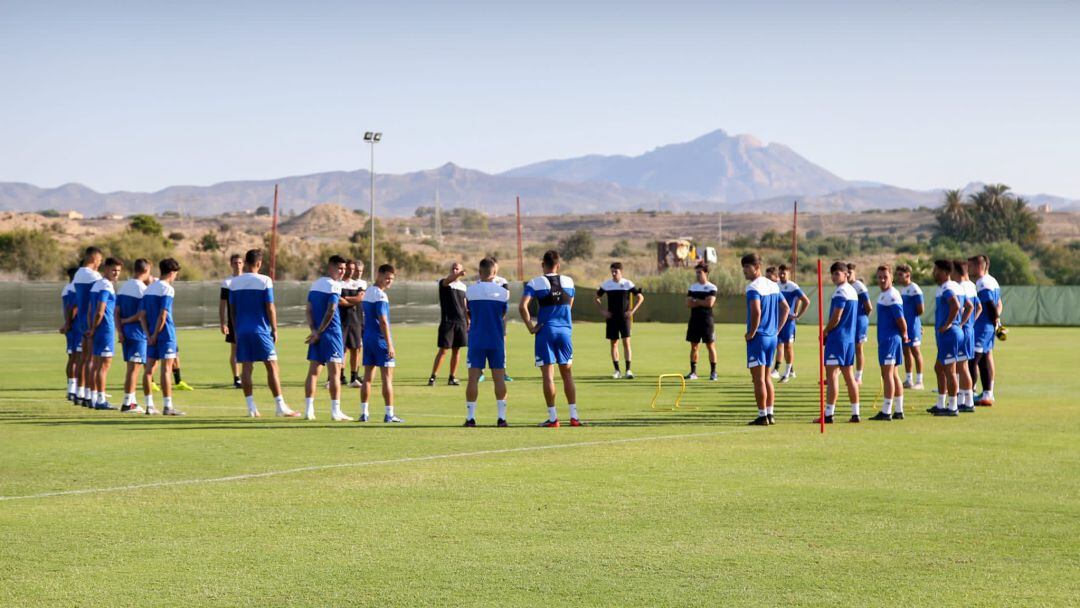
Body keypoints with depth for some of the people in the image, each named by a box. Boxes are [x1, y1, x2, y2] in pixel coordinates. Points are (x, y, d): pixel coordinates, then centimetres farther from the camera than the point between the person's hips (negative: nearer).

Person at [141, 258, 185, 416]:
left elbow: (143, 315, 7)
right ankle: (167, 406, -6)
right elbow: (163, 315, -17)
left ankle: (149, 405, 8)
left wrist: (149, 335, 0)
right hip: (165, 334, -7)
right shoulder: (167, 289, -10)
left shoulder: (148, 289, 12)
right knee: (166, 369, -5)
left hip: (152, 335, 7)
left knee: (149, 369, 7)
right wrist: (155, 335, -12)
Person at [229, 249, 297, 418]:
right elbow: (270, 308, -7)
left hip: (242, 330, 4)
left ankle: (251, 407, 2)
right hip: (261, 330, -4)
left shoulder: (234, 283, 5)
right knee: (272, 367, 0)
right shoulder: (264, 281, -7)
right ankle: (280, 406, -1)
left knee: (246, 367, 4)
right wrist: (274, 329, 1)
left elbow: (233, 309, 10)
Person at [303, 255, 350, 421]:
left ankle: (309, 410, 4)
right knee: (335, 372, -4)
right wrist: (318, 332, -12)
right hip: (331, 333, -7)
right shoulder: (334, 286, -10)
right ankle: (335, 412, -6)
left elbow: (308, 310, 7)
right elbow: (331, 311, -17)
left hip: (316, 334, 7)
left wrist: (314, 330, -2)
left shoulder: (315, 284, 14)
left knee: (313, 371, 7)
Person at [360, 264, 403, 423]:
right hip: (380, 339, -8)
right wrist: (389, 344, -18)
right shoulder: (380, 296, -14)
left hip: (367, 338, 8)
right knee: (387, 377, -4)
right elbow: (383, 321, -19)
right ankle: (389, 414, -5)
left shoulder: (367, 292, 13)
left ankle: (364, 413, 7)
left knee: (367, 377, 8)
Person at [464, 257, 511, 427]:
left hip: (476, 340, -1)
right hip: (497, 340, 1)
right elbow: (504, 316, 8)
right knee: (499, 378, 5)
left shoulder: (470, 290, -4)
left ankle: (470, 417, 1)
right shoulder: (503, 292, -2)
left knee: (473, 378, 1)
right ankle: (501, 417, 2)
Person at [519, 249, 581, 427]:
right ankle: (574, 416, 9)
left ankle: (553, 418, -2)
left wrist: (531, 327, -9)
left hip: (545, 331, -3)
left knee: (548, 375, 0)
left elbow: (522, 306, -17)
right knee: (567, 373, 11)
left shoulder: (535, 283, -6)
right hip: (565, 330, 3)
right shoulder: (568, 282, 5)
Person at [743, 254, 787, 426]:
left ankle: (762, 416, -2)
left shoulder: (753, 287, -14)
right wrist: (777, 329, 16)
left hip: (758, 337, -8)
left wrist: (751, 332, -16)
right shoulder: (773, 285, 12)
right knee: (766, 377, 16)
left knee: (758, 378, -3)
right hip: (772, 337, 8)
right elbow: (785, 309, 17)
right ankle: (770, 414, 17)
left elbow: (756, 311, -28)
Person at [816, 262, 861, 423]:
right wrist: (829, 331, 14)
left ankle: (828, 414, -10)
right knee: (849, 375, 12)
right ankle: (855, 413, 13)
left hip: (838, 337, -9)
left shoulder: (841, 292, -14)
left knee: (832, 375, -8)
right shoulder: (852, 291, 15)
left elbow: (835, 318, -17)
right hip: (850, 337, 9)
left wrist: (825, 332, -2)